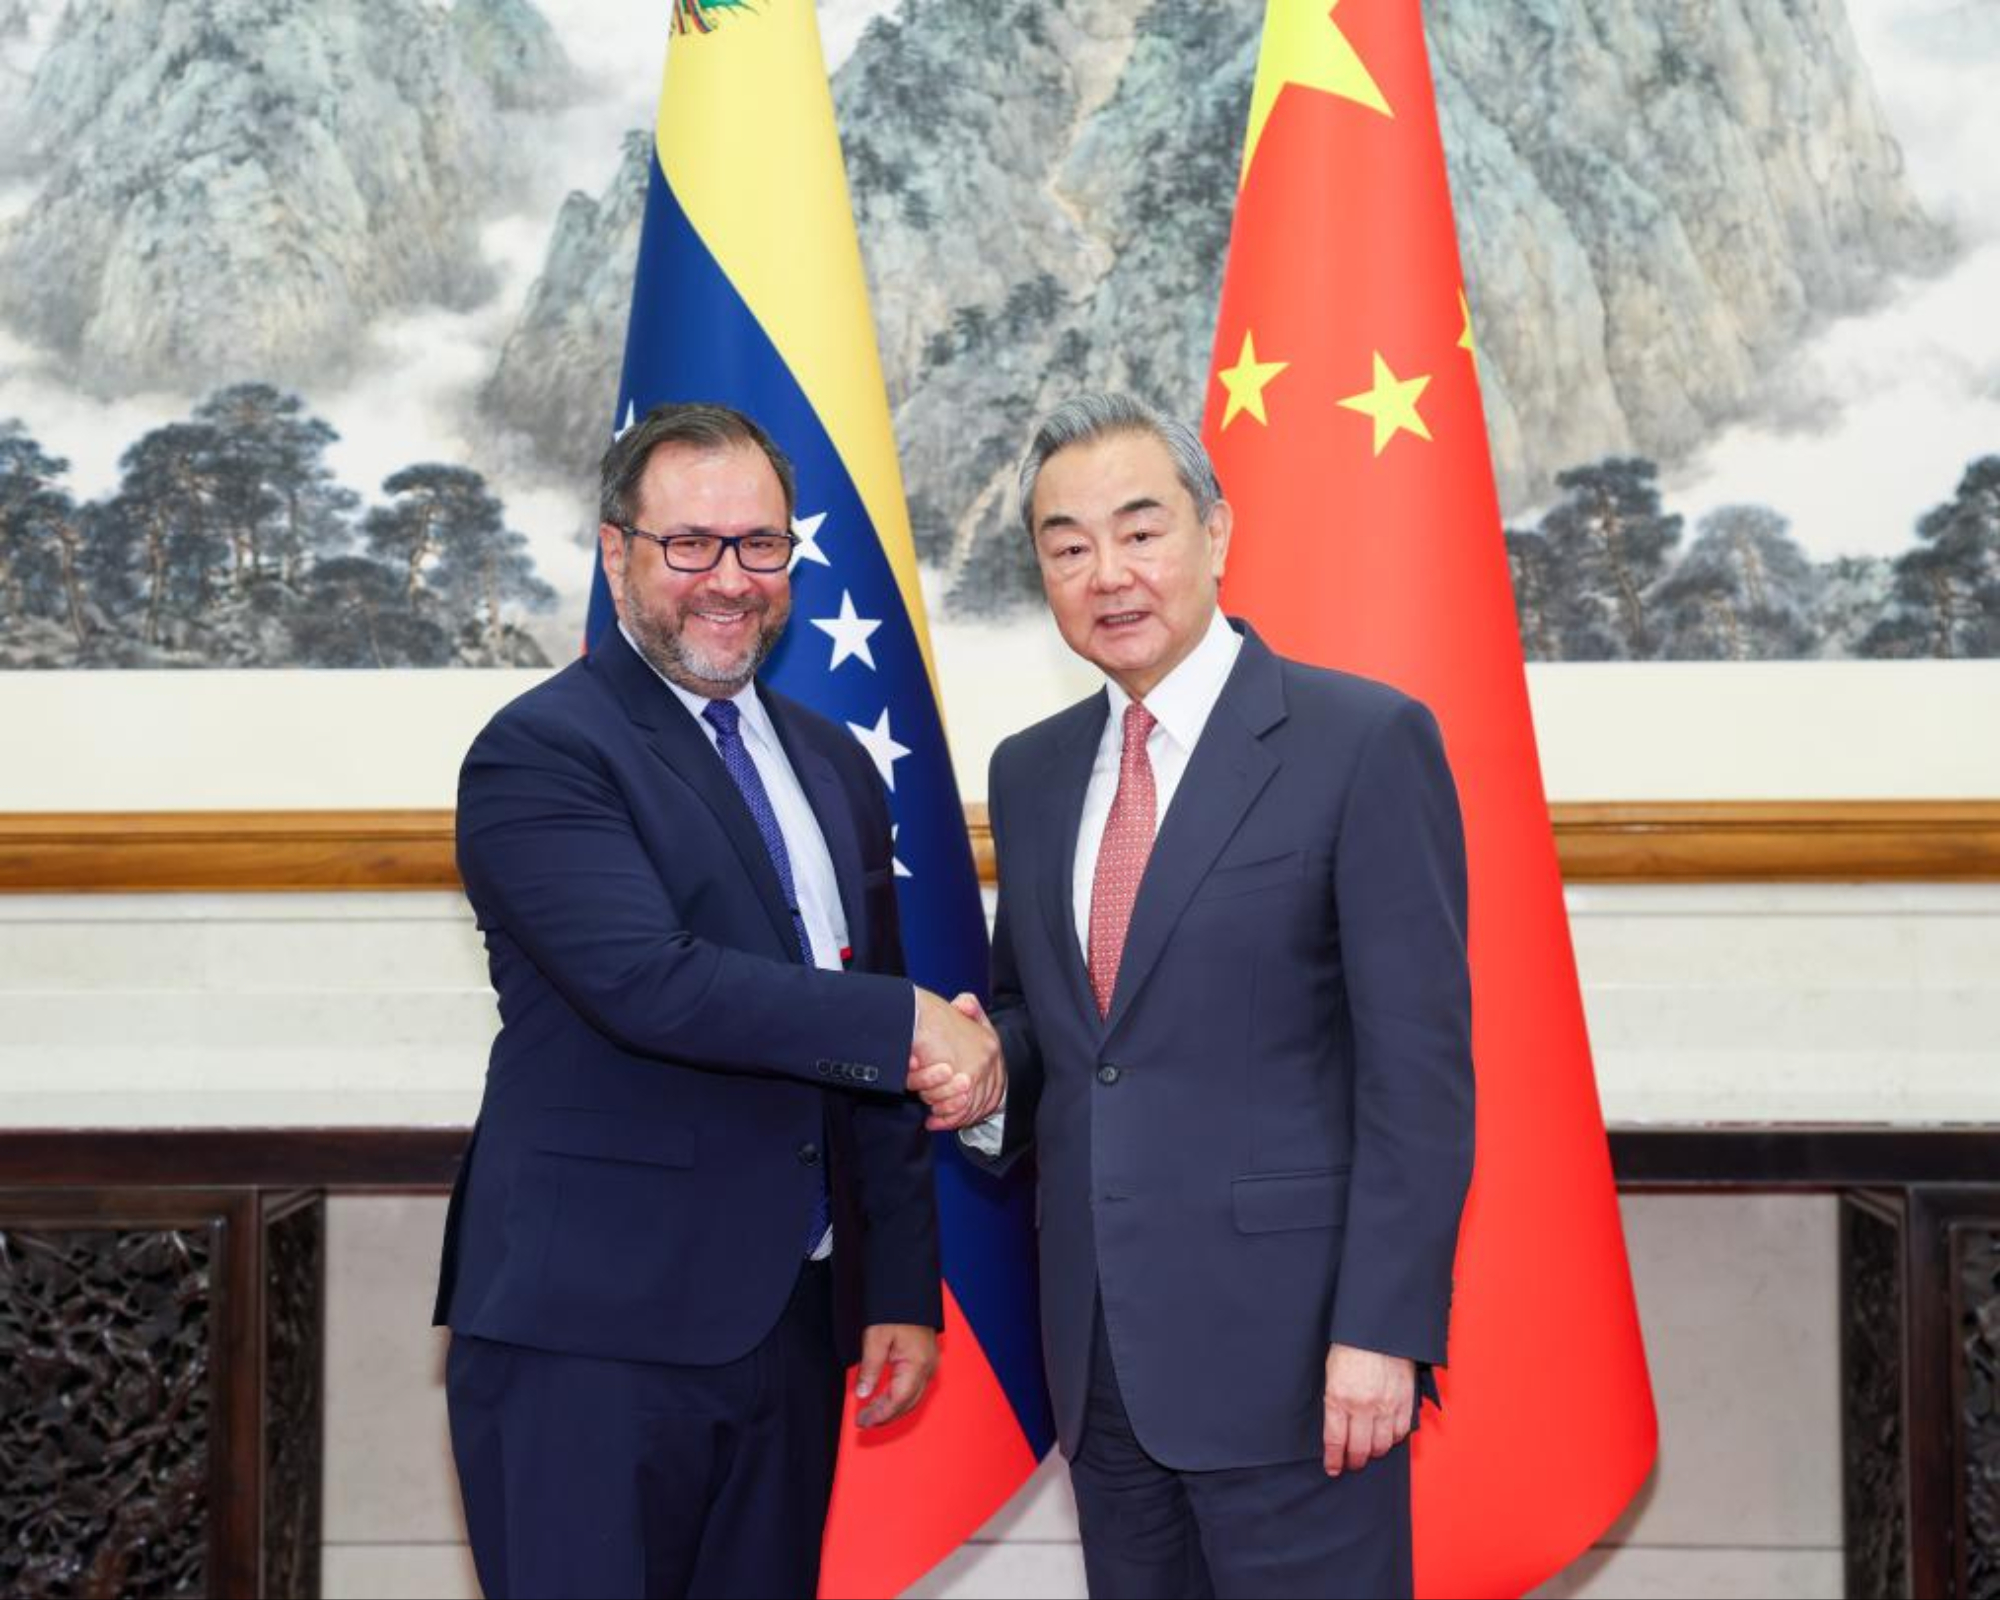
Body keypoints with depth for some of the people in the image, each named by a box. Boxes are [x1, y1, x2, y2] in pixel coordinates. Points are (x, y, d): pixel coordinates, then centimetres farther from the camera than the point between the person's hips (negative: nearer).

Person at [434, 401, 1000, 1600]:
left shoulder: (834, 768, 16)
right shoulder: (539, 755, -8)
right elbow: (651, 982, -23)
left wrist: (903, 1289, 12)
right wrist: (906, 1023, -16)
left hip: (795, 1321, 7)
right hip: (589, 1329, -6)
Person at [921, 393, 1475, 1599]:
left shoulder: (1363, 741, -8)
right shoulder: (1032, 771, 11)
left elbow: (1419, 1061, -11)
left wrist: (1382, 1329, -15)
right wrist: (988, 1071, -2)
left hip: (1288, 1342, -6)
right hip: (1100, 1351, 6)